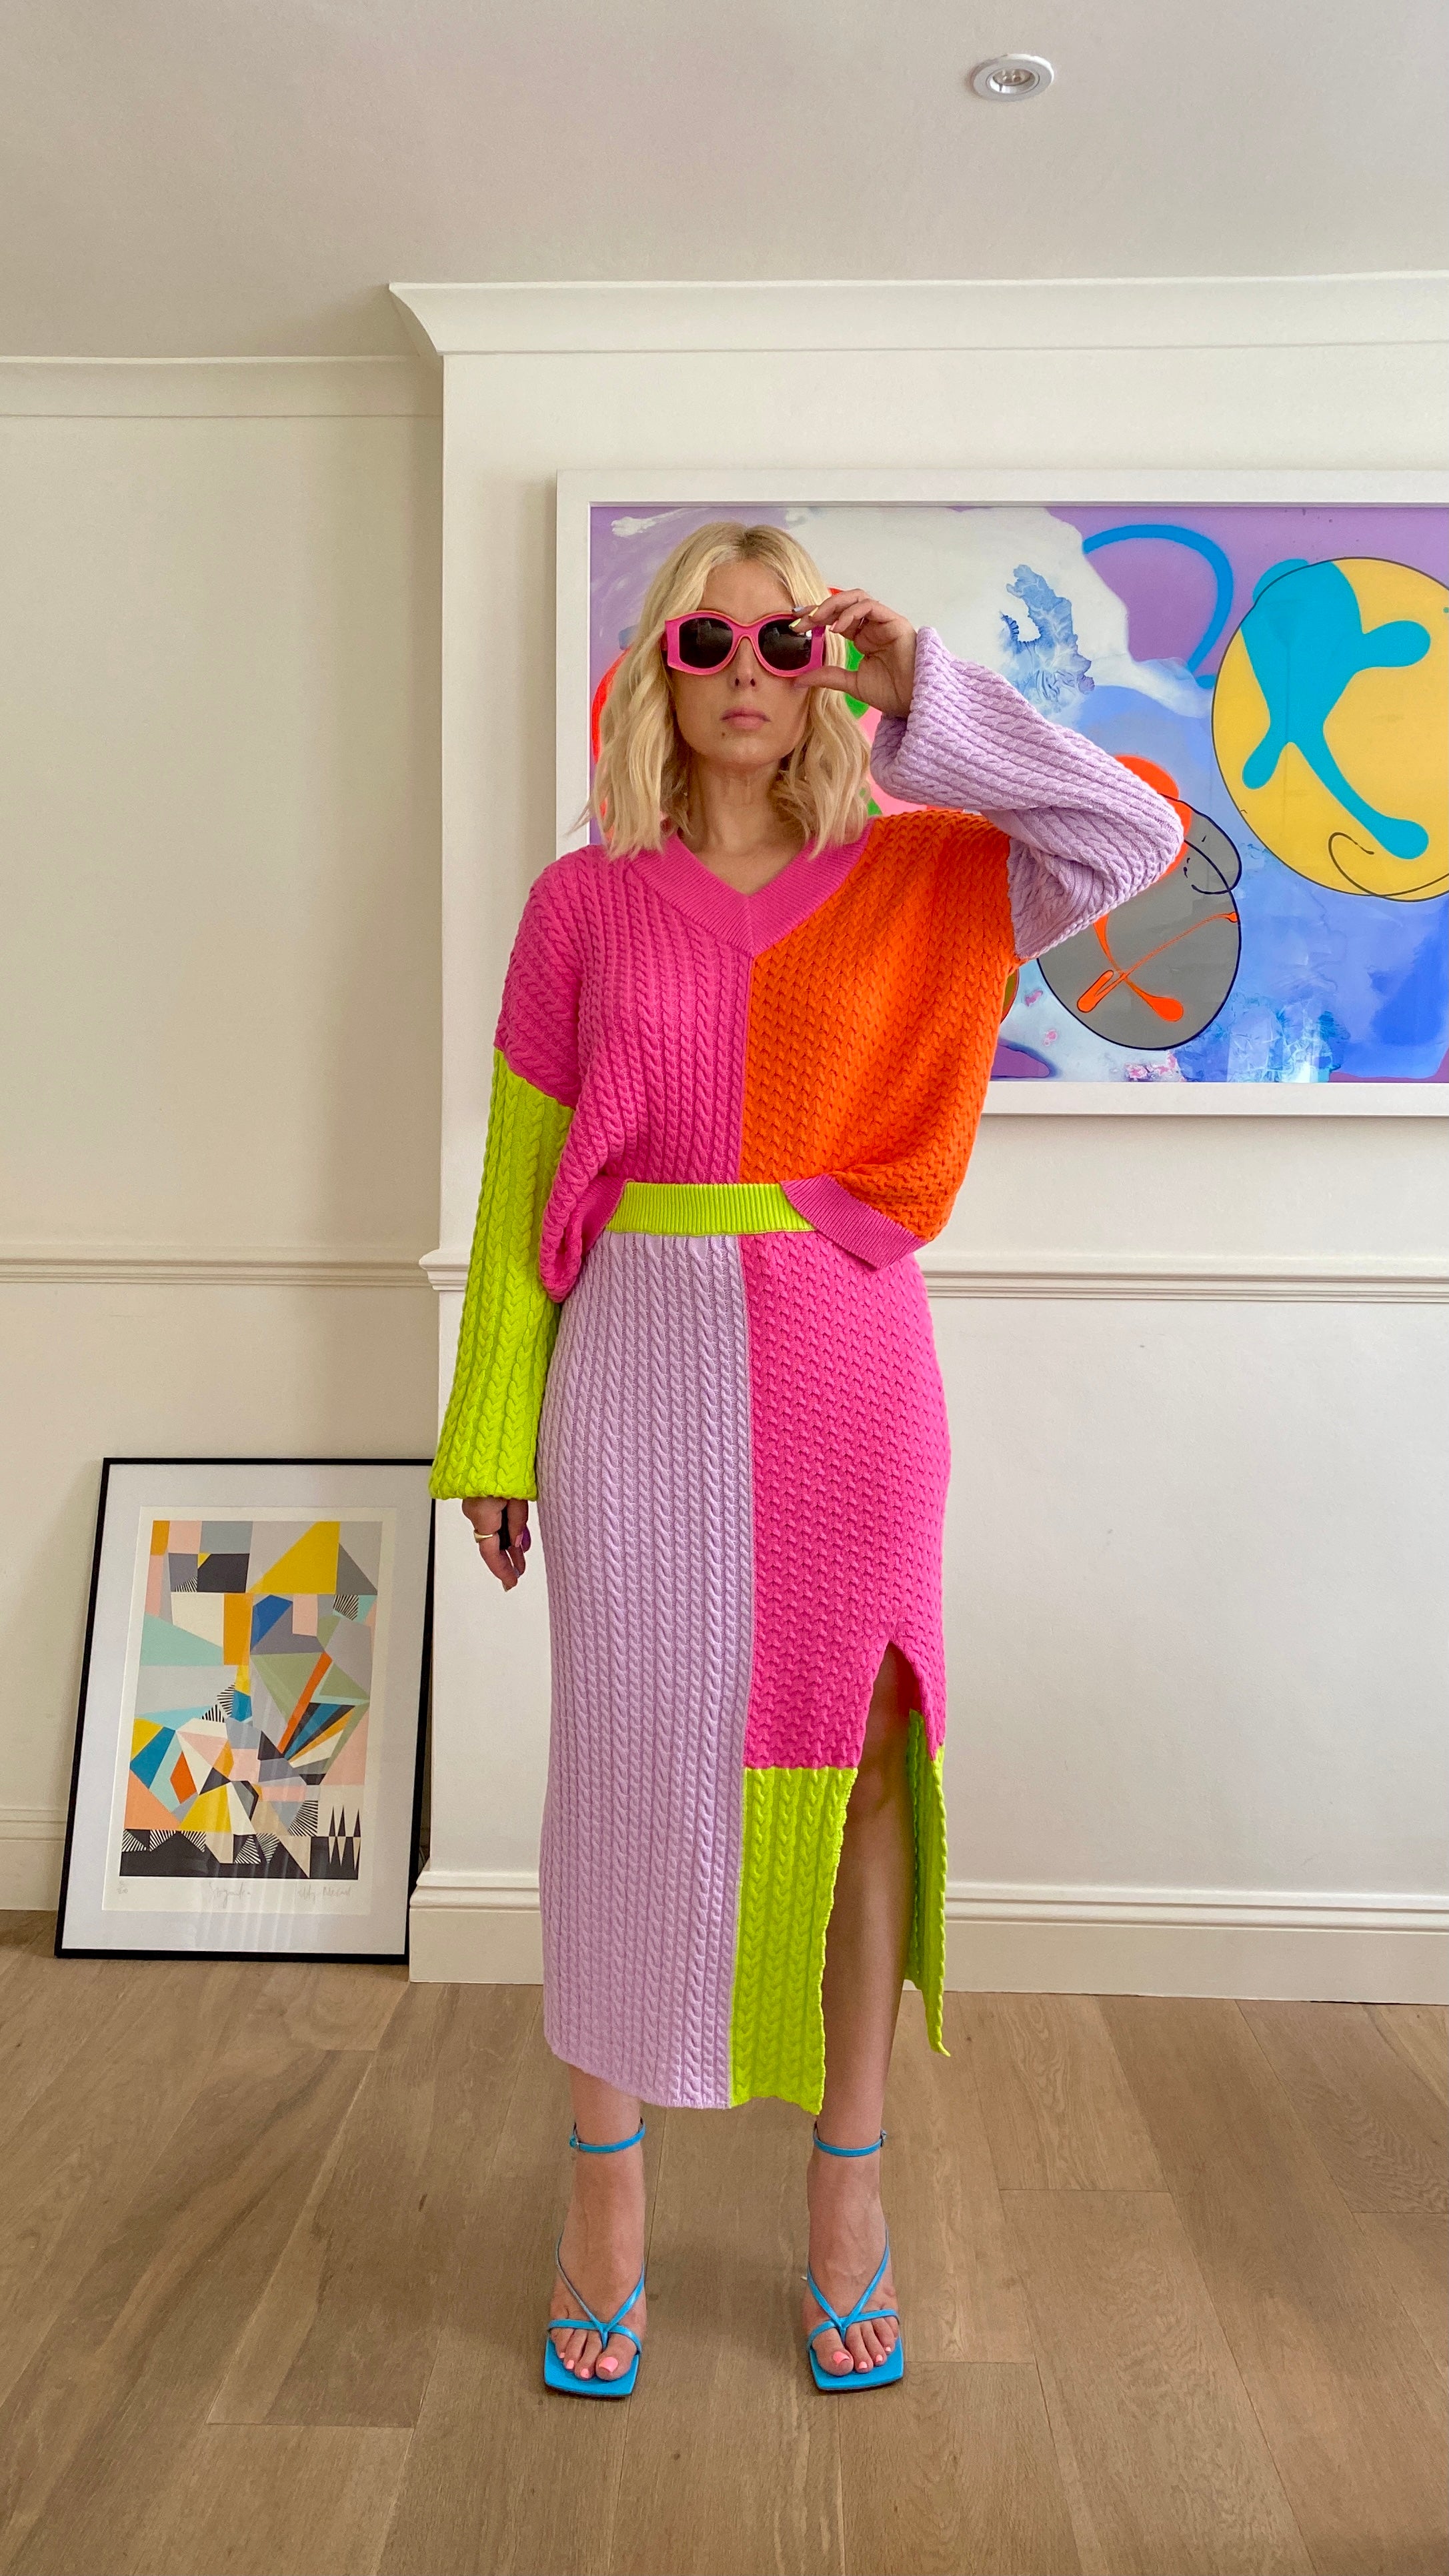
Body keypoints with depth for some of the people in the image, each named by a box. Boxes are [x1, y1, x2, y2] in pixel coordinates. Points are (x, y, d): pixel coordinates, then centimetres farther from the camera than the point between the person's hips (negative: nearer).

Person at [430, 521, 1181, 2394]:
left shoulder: (913, 877, 7)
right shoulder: (583, 903, 6)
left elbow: (1135, 836, -7)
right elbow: (520, 1179, 4)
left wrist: (929, 698, -3)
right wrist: (496, 1427, 2)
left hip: (846, 1363, 1)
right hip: (640, 1362, 0)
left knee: (851, 1754, 7)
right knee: (631, 1760, 6)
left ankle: (848, 2183, 26)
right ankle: (607, 2188, 26)